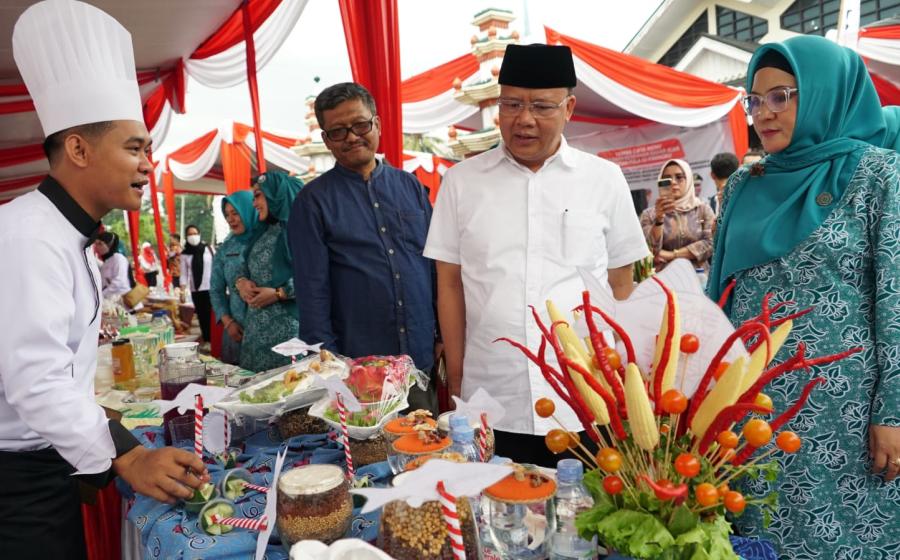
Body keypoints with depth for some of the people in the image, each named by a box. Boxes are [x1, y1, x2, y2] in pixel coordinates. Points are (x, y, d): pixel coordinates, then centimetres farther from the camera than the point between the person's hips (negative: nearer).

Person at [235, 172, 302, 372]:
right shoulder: (262, 232, 19)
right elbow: (247, 266, 25)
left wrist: (279, 293, -17)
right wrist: (241, 281, 3)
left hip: (288, 327, -8)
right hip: (257, 328, 8)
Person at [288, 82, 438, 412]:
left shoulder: (410, 187, 8)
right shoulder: (313, 201, -1)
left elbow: (437, 265, 9)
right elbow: (312, 291, -4)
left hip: (424, 361, 3)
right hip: (355, 368, -3)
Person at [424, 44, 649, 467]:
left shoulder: (605, 179, 5)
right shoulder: (462, 181, 5)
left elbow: (621, 285, 9)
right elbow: (450, 285, 7)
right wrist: (456, 379, 4)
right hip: (491, 407, 0)